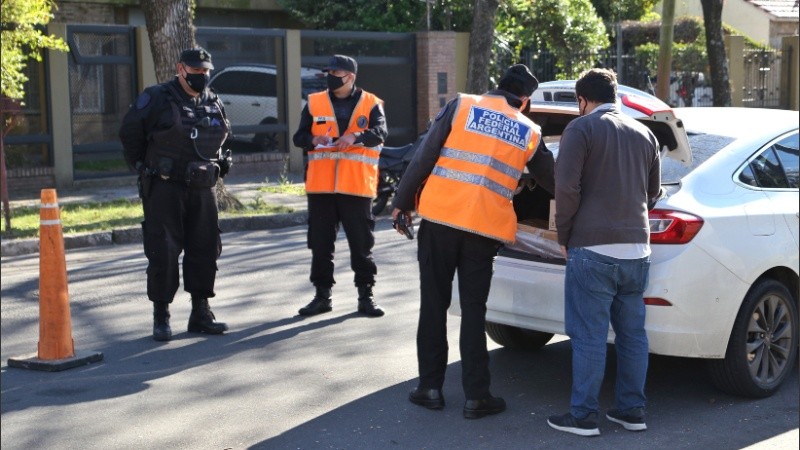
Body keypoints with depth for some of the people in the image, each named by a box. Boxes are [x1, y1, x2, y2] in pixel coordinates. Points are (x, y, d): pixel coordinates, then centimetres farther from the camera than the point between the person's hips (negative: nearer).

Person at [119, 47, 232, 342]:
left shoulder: (213, 103, 12)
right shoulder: (156, 99, -6)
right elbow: (129, 133, 0)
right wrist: (144, 167, 4)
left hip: (202, 188, 6)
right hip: (165, 188, -5)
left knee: (205, 249, 6)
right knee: (163, 252, -4)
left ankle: (201, 312, 17)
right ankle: (161, 316, 5)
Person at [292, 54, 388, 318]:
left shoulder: (370, 103, 3)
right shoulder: (314, 103, 10)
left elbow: (380, 133, -11)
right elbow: (299, 137, 8)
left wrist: (356, 136, -29)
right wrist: (314, 140, -15)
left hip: (357, 186, -2)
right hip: (320, 185, 3)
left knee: (361, 243, 3)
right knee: (320, 243, 8)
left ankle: (365, 295, 13)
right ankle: (322, 294, 19)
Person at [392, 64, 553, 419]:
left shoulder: (461, 105, 4)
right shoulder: (530, 133, 9)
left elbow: (424, 157, -1)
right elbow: (551, 179, 21)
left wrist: (403, 202, 6)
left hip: (439, 216, -1)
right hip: (486, 227, 1)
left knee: (433, 304, 10)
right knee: (474, 311, 9)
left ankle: (430, 387, 15)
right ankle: (476, 396, 10)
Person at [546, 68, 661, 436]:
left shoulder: (581, 129, -5)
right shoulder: (644, 134, 14)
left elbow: (567, 187, -12)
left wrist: (564, 237, -1)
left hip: (593, 249, -6)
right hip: (637, 248, 6)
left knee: (589, 335, -1)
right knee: (632, 333, 12)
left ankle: (583, 416, 4)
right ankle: (632, 410, 19)